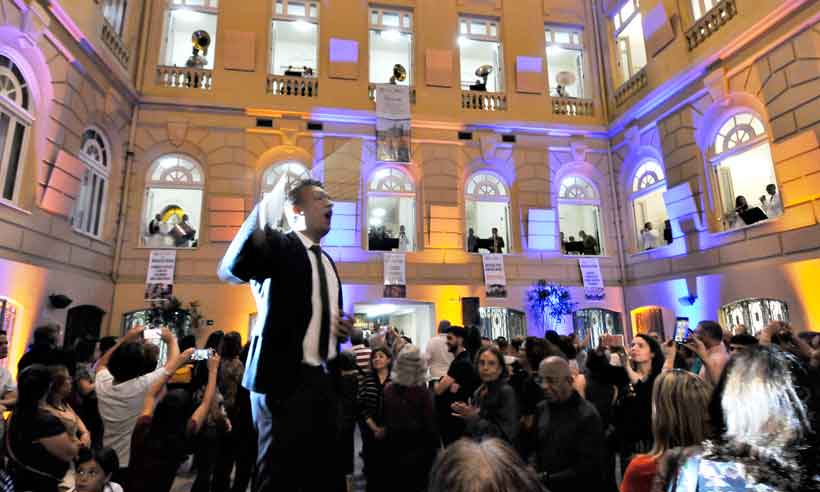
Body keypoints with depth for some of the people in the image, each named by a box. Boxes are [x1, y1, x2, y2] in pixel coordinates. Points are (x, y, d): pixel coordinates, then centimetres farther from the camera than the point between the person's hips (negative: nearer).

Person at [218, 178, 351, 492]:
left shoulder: (327, 261, 16)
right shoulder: (279, 246, -7)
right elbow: (230, 270, -27)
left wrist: (342, 329, 5)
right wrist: (259, 224, -44)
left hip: (324, 380, 7)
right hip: (285, 378, -7)